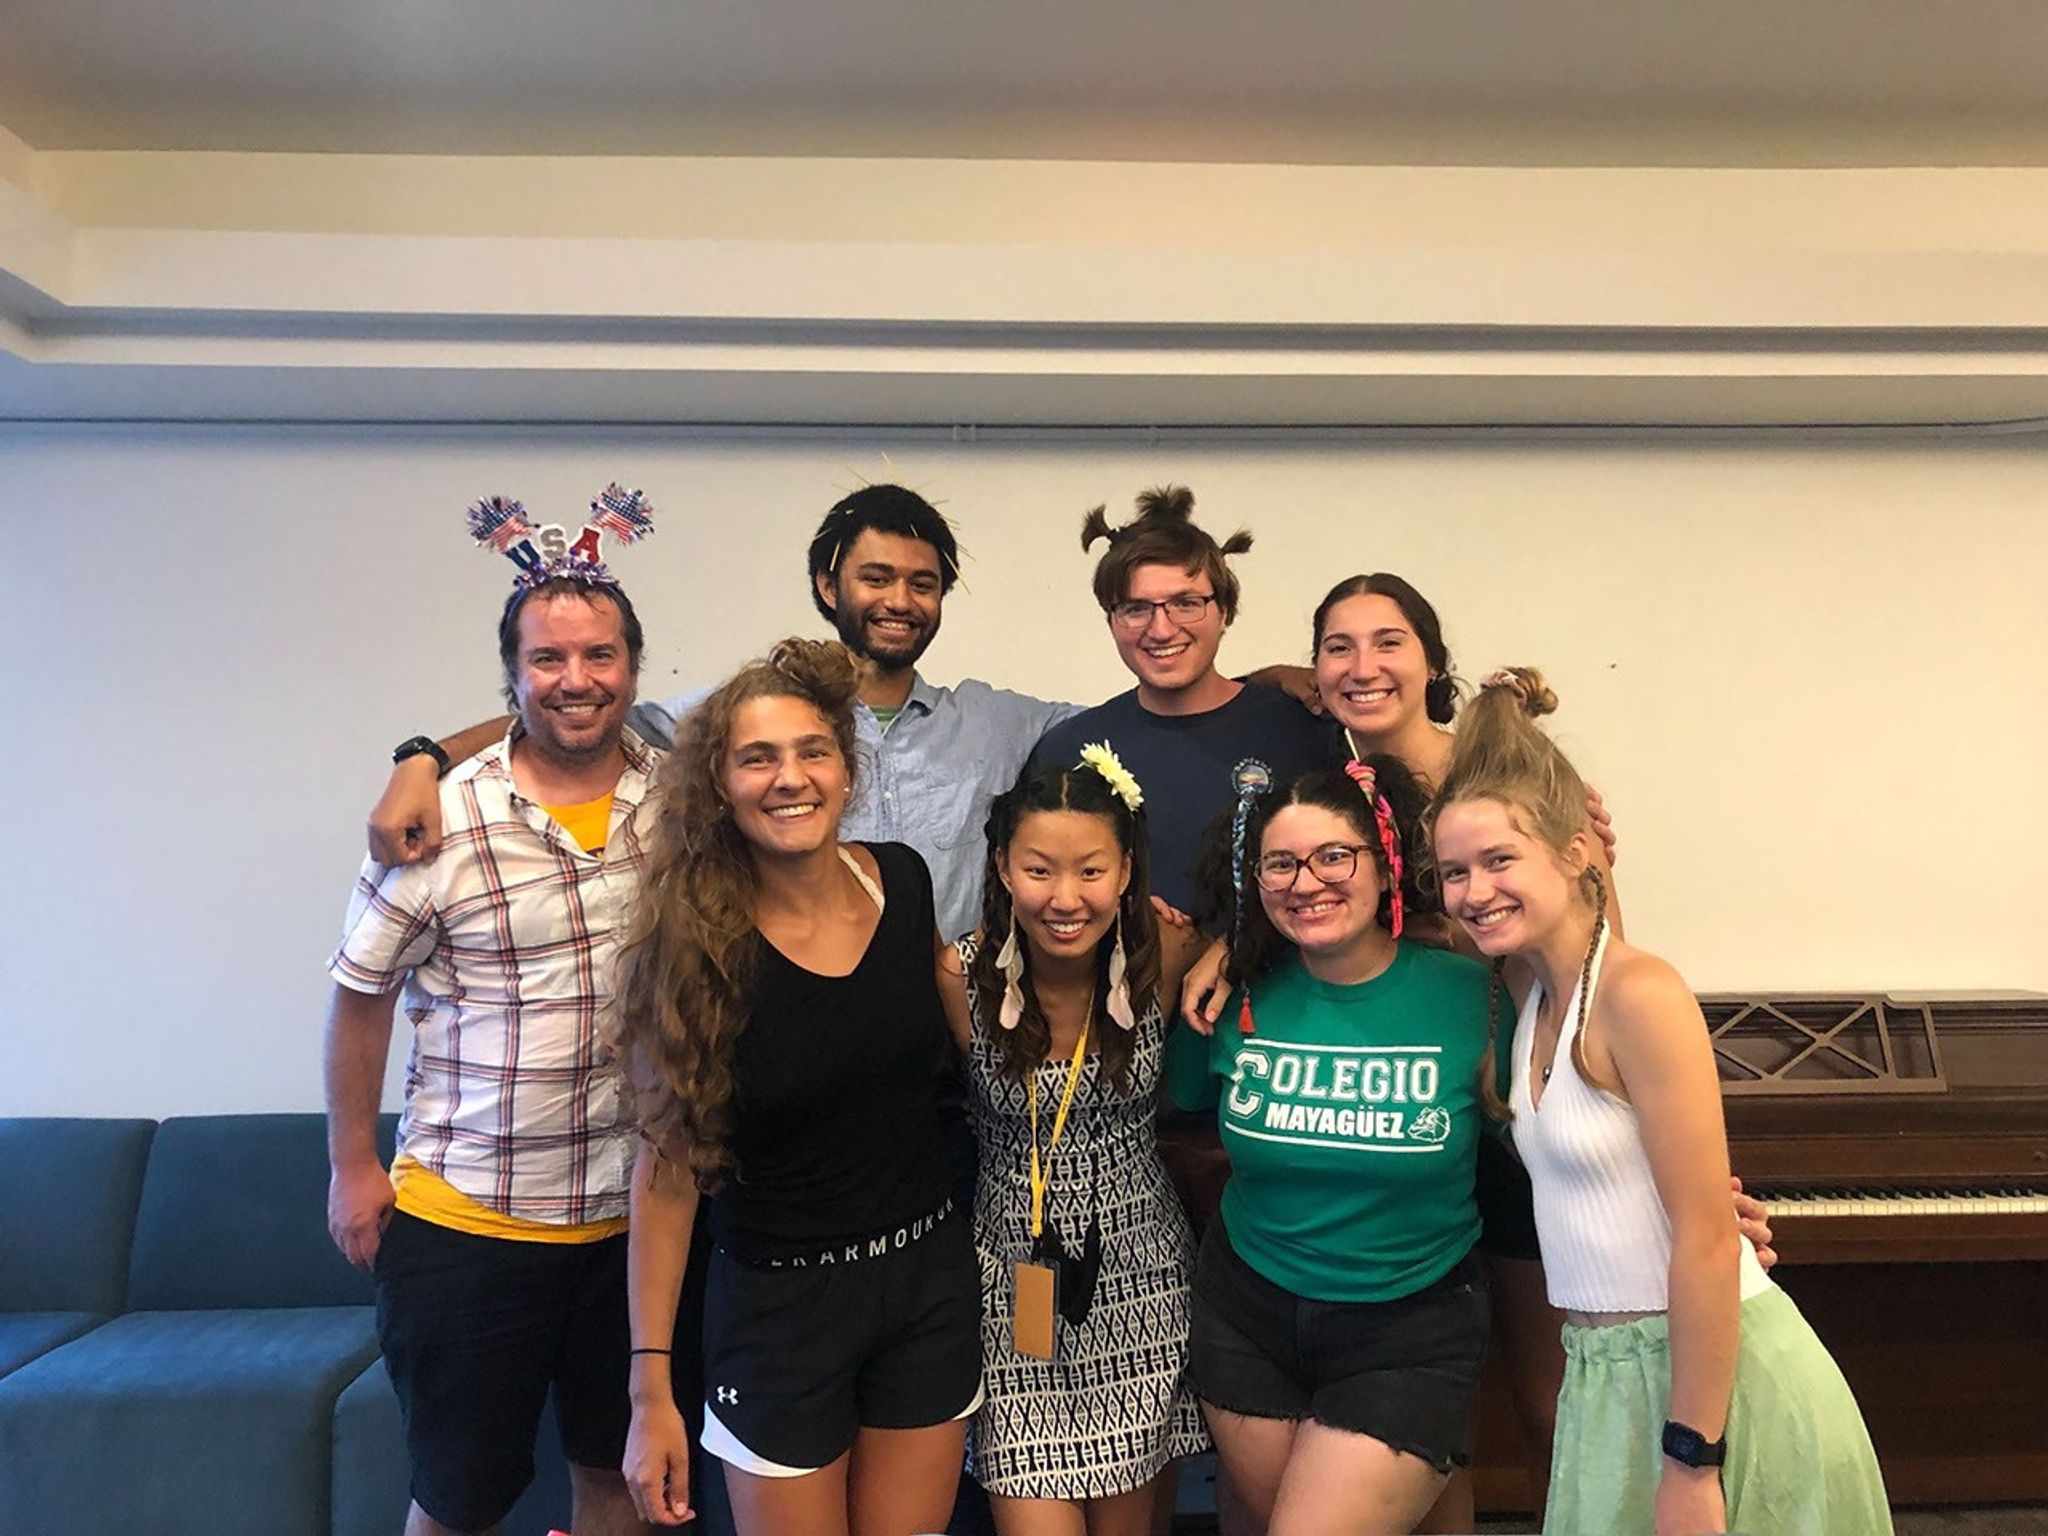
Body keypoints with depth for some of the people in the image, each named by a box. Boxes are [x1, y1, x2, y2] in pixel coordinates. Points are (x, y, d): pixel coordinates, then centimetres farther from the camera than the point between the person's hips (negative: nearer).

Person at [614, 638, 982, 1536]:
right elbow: (667, 1166, -11)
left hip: (931, 1281, 3)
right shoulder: (695, 949, -15)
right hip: (781, 1302, -3)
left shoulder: (906, 882, -6)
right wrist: (651, 1389, -10)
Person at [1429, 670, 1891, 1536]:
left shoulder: (1639, 993, -19)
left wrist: (1691, 1462, -19)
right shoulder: (1533, 986, 2)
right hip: (1608, 1370, 7)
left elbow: (1707, 1242, -21)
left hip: (1711, 1372, -7)